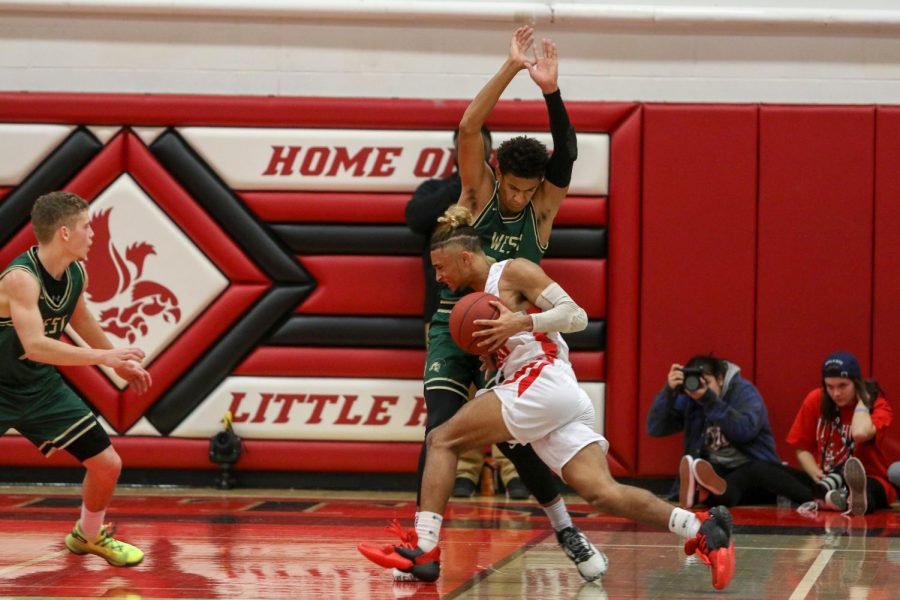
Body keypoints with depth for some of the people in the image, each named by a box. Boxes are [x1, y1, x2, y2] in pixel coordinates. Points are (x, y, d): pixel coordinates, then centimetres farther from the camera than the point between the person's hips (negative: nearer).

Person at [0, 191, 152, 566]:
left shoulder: (76, 274, -4)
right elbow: (35, 345, -40)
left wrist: (119, 363, 26)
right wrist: (105, 357, -39)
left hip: (41, 387, 7)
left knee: (107, 464, 7)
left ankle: (89, 535, 33)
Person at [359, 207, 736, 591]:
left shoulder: (513, 271, 4)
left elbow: (576, 315, -5)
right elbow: (498, 370, 30)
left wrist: (520, 323, -16)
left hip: (545, 382, -9)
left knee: (442, 440, -7)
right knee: (601, 492, -10)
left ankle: (423, 549, -16)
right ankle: (700, 528, -20)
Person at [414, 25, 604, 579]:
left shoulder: (542, 208, -4)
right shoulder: (478, 192, -5)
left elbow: (567, 157, -21)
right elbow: (469, 128, -19)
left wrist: (552, 91, -35)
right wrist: (510, 69, -29)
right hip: (454, 327, 0)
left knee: (516, 439, -3)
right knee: (441, 430, -14)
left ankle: (567, 532, 15)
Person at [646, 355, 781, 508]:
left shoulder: (743, 392, -5)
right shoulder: (687, 400, 4)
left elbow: (745, 430, -24)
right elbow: (655, 428, -5)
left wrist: (708, 399, -28)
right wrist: (669, 391, -19)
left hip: (752, 468, -3)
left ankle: (719, 490, -69)